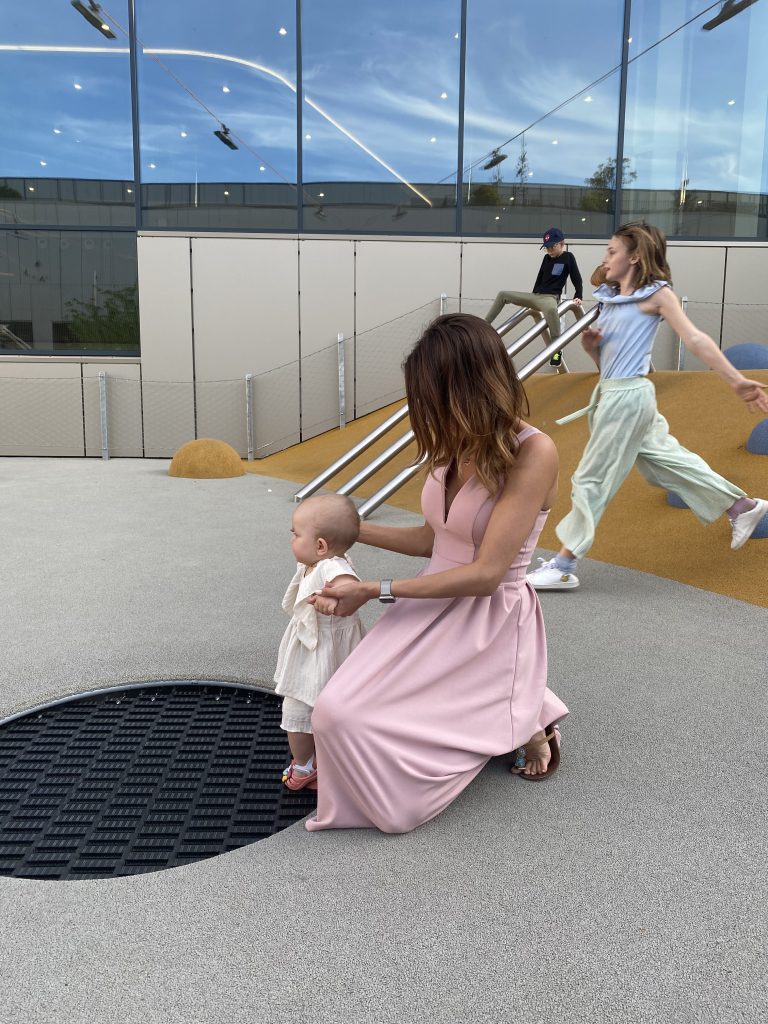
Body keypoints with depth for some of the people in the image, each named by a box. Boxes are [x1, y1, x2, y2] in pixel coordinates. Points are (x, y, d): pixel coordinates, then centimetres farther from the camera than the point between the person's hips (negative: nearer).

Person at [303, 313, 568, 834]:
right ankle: (503, 714, 12)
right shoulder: (459, 446, 4)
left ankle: (518, 725, 8)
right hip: (433, 609, 7)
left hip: (489, 624, -7)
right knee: (337, 712, -5)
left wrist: (374, 590, -18)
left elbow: (485, 574, -22)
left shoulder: (533, 453, -19)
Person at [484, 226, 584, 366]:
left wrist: (578, 297, -14)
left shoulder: (568, 257, -2)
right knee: (502, 295, 6)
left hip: (550, 297, -8)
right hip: (535, 296, 8)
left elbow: (577, 279, -3)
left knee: (550, 309, -47)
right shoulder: (547, 258, 15)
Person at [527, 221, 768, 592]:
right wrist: (590, 344, -5)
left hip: (627, 395, -8)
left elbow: (694, 339, -12)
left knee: (591, 478, -5)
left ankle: (563, 565, 2)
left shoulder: (656, 292, -7)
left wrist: (737, 381, -17)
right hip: (612, 393, 8)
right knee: (666, 460, 17)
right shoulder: (611, 298, 14)